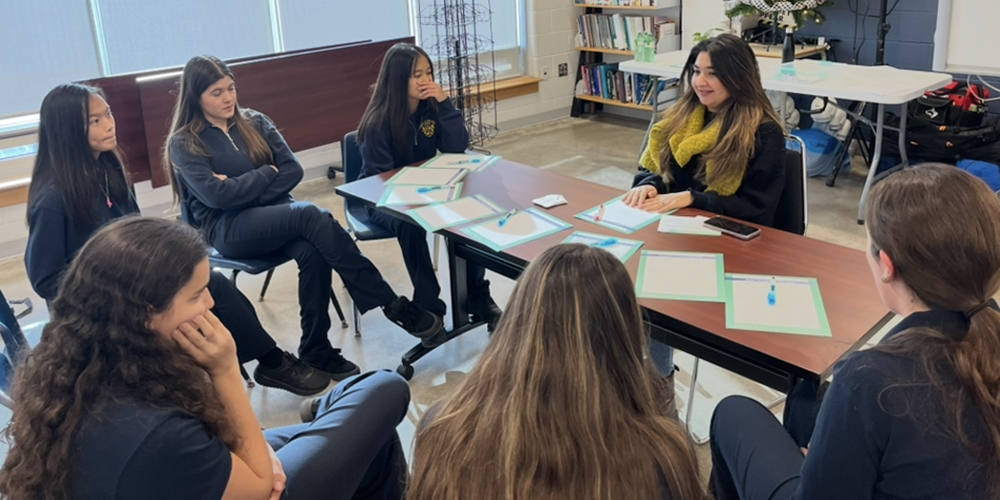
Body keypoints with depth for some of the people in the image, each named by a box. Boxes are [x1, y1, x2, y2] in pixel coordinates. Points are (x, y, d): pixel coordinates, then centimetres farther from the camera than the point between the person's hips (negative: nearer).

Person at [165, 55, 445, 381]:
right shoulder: (184, 144, 0)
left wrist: (243, 188, -9)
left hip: (274, 215, 4)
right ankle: (392, 305, -30)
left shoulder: (254, 122, 13)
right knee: (310, 215, -33)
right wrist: (268, 174, -6)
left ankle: (316, 349, -21)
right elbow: (217, 195, -14)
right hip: (227, 230, -4)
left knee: (313, 252, -33)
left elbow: (293, 171, 3)